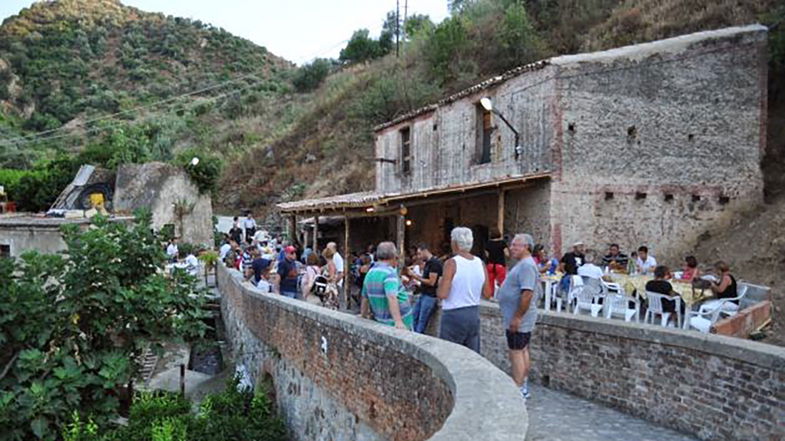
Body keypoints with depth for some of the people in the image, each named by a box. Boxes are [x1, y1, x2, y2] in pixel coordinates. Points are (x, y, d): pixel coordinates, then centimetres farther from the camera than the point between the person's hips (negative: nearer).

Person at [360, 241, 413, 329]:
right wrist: (398, 322, -36)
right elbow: (391, 298, -30)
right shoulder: (389, 272, -17)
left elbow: (365, 298, 17)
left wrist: (364, 315, 30)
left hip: (381, 321, 8)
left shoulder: (370, 273, 8)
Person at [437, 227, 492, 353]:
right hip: (474, 314, 6)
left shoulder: (452, 263, -13)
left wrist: (440, 284, 2)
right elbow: (487, 294, 7)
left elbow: (442, 294, -18)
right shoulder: (480, 263, 3)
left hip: (454, 314, -5)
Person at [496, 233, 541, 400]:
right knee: (522, 351, 15)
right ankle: (523, 388, 24)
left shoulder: (526, 266, -19)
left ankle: (518, 391, -2)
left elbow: (527, 293, -27)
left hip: (519, 319, -11)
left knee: (516, 352, -7)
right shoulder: (523, 264, 14)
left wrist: (517, 318, -25)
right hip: (520, 318, 11)